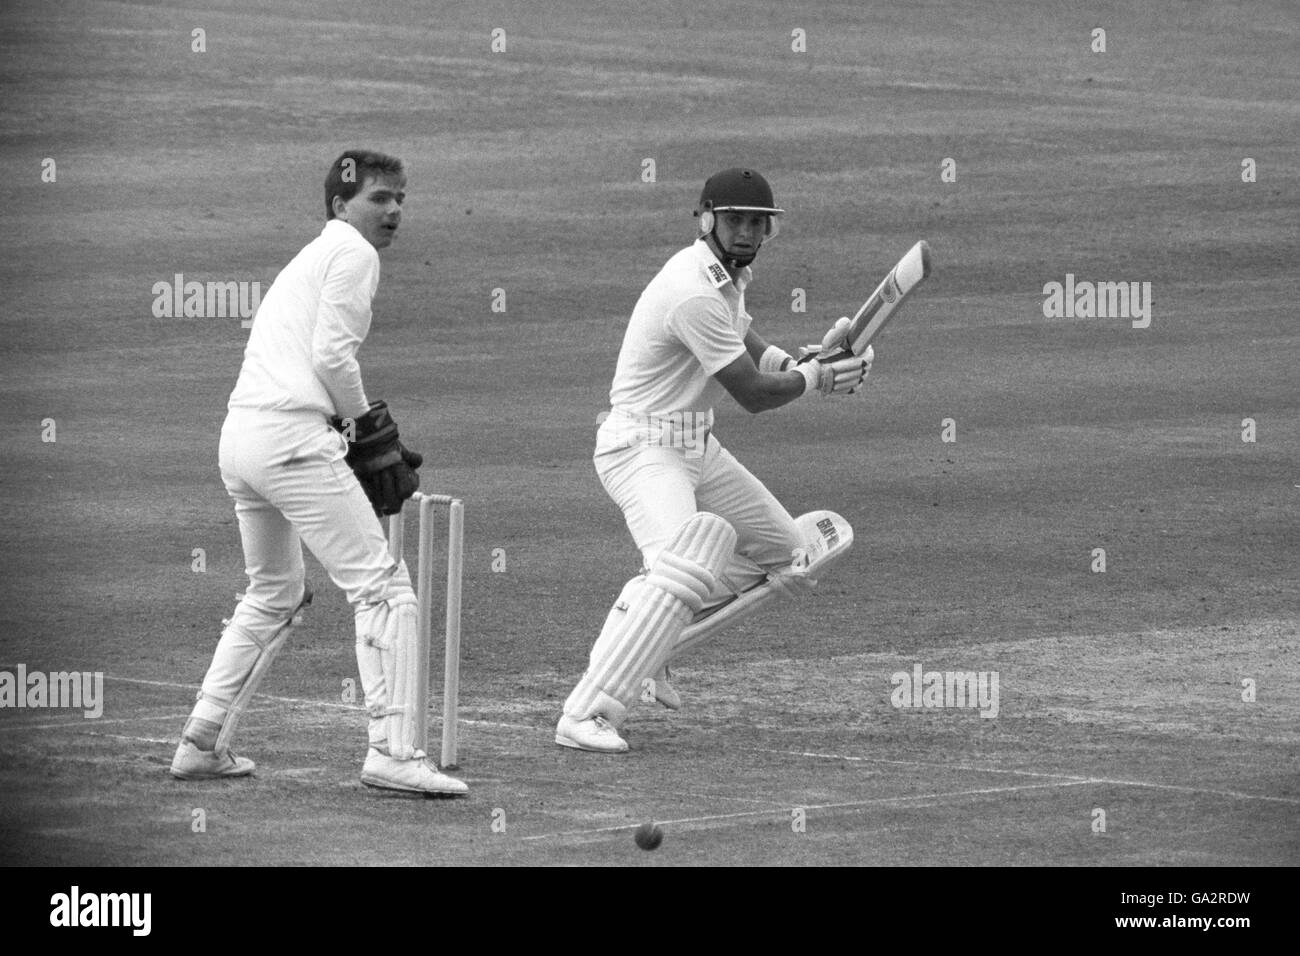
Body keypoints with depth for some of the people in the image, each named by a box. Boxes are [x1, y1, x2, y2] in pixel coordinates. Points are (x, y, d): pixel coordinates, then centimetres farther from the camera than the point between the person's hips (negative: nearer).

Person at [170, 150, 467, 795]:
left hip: (237, 436, 10)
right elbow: (332, 355, -12)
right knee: (381, 586, -9)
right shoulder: (353, 252, -1)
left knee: (274, 595, 25)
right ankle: (392, 752, -18)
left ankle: (202, 745, 22)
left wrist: (349, 428, 16)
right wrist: (370, 428, -2)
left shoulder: (307, 258, 28)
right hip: (292, 435, -9)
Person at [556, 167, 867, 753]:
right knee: (686, 567, -32)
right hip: (643, 446, -10)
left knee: (794, 553, 14)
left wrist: (807, 360, -4)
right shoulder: (695, 293, -24)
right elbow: (754, 394, -20)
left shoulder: (729, 276, 7)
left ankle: (648, 643, 15)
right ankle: (585, 717, -35)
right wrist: (819, 375, -3)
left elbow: (750, 355, 17)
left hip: (697, 445, 10)